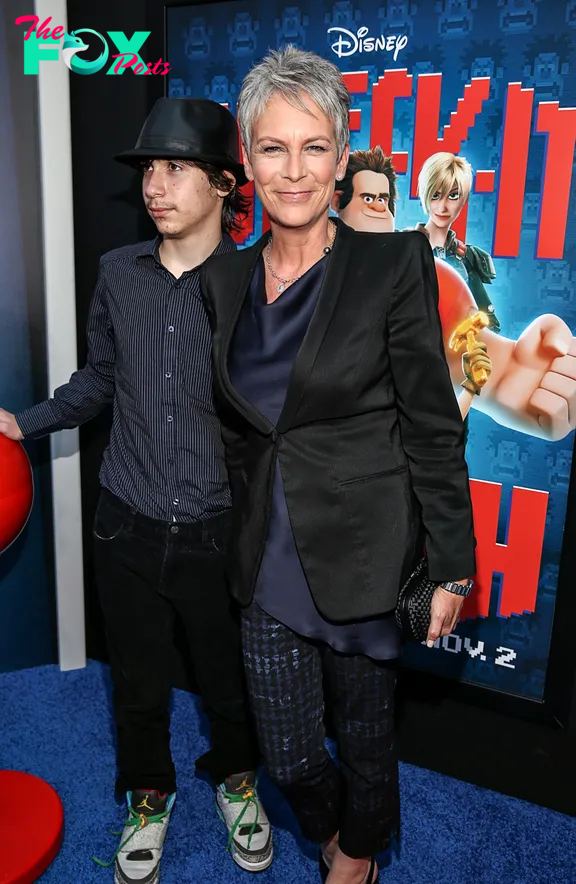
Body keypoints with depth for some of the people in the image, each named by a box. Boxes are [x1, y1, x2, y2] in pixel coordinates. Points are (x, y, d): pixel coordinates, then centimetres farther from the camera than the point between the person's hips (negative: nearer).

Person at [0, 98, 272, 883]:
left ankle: (236, 778, 50)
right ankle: (149, 795, 48)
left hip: (218, 532, -2)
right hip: (128, 527, 3)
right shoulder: (118, 274, -1)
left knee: (230, 682, 19)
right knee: (138, 685, 20)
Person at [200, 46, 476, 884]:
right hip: (269, 555, 4)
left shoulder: (394, 264, -11)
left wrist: (452, 569, -8)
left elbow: (434, 428, -9)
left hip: (362, 552, -3)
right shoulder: (225, 279, 4)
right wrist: (240, 529, 14)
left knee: (364, 734, 18)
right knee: (286, 752, 15)